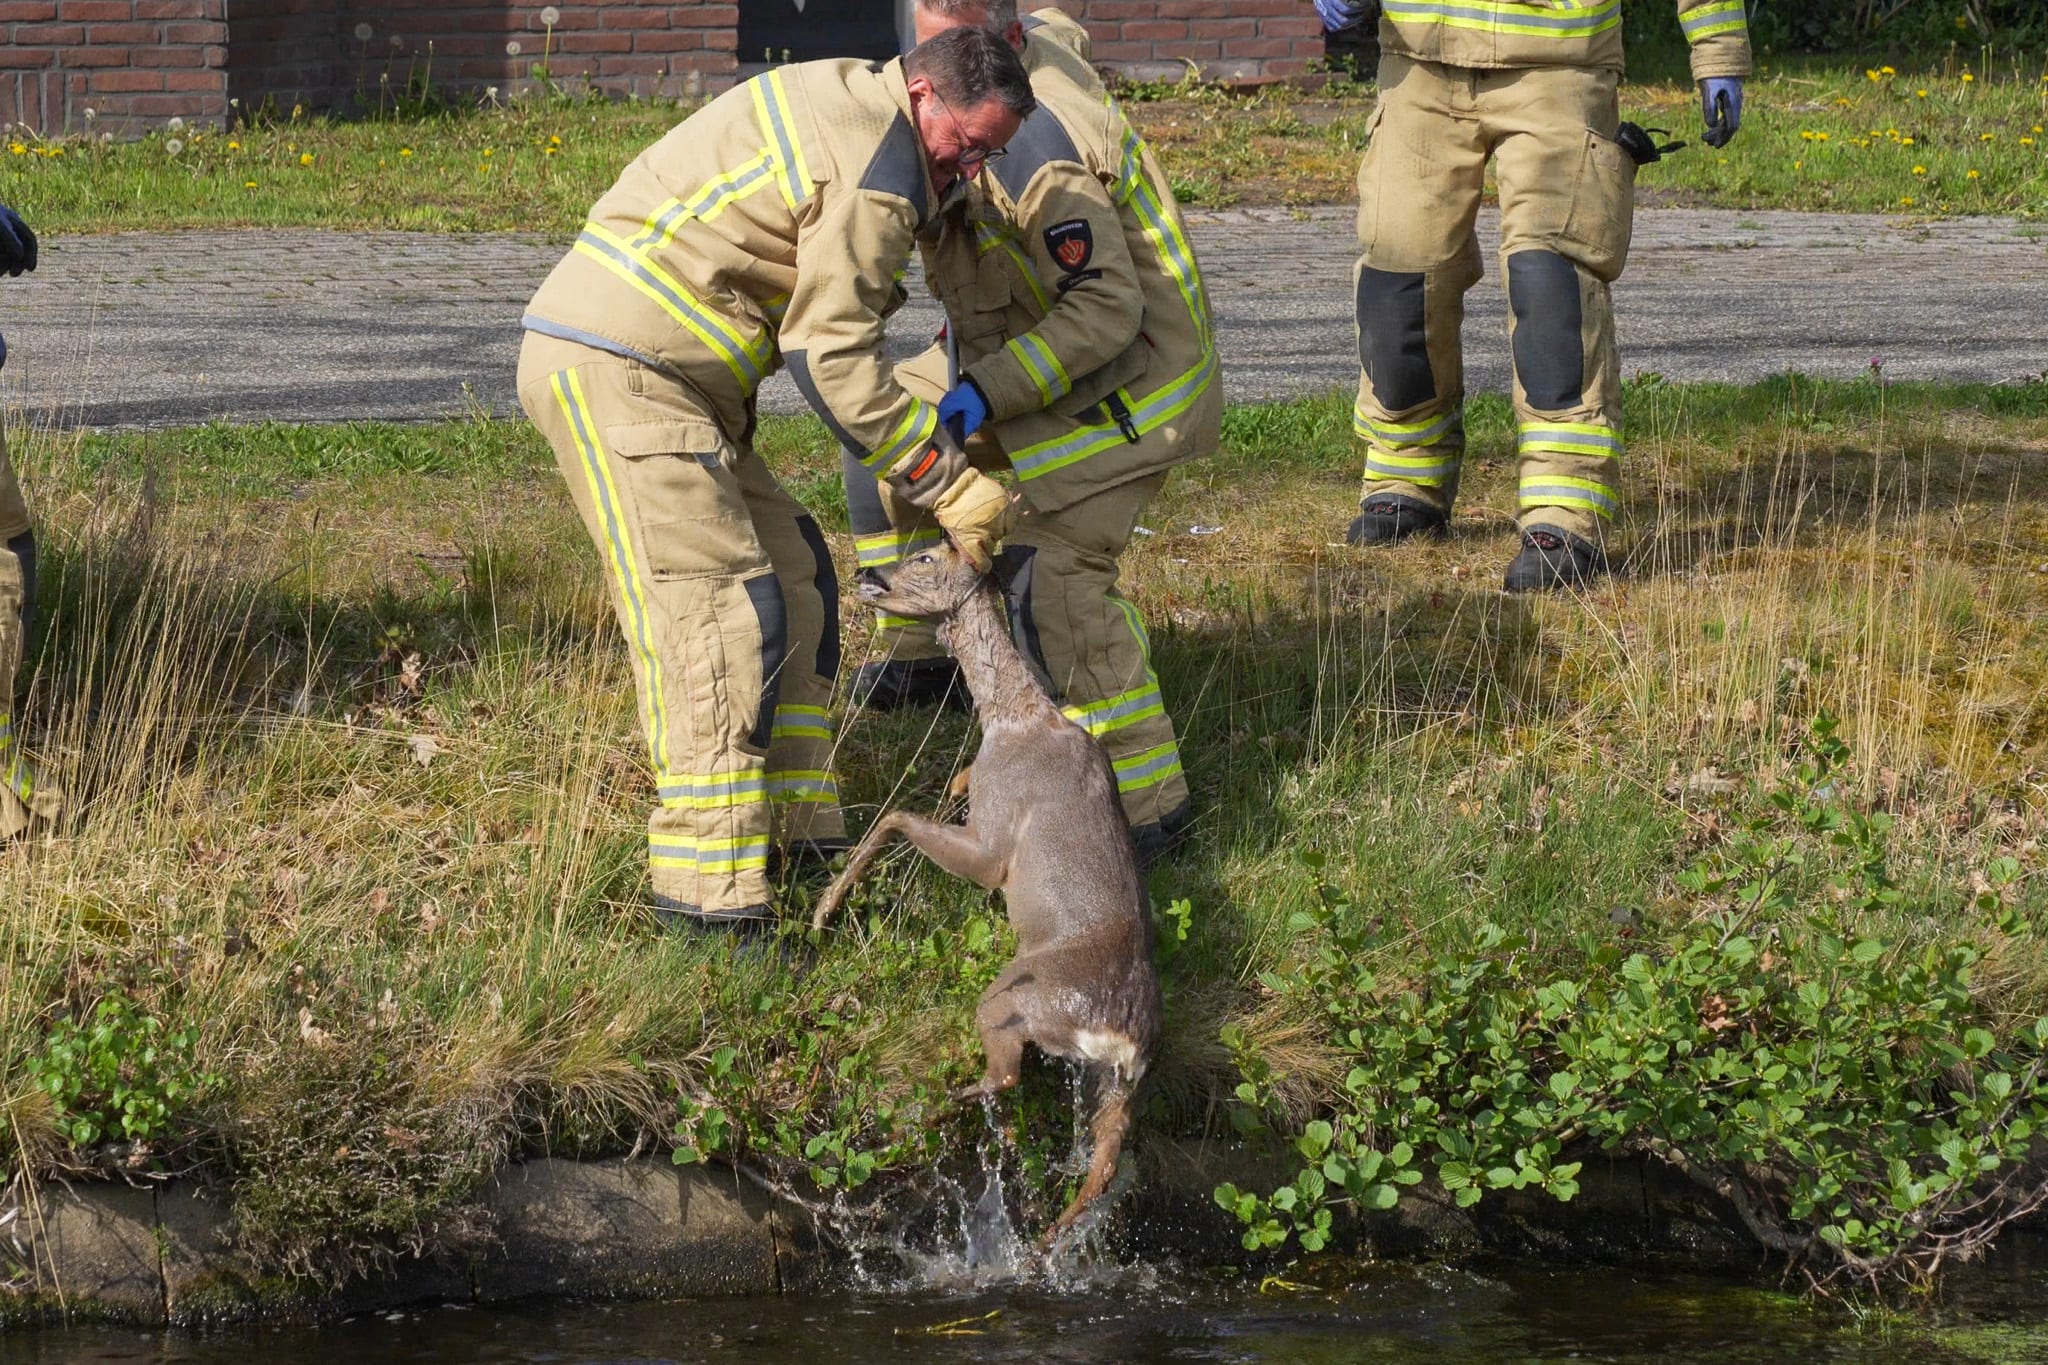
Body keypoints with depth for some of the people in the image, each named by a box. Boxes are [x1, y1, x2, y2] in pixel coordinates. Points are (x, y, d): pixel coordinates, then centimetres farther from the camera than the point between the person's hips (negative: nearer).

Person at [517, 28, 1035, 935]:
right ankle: (707, 893, -19)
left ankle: (795, 832, 17)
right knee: (720, 607, -15)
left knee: (793, 574, 13)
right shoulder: (874, 175, -16)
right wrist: (948, 486, -11)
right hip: (617, 373, -11)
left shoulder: (838, 98, 15)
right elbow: (831, 358, -17)